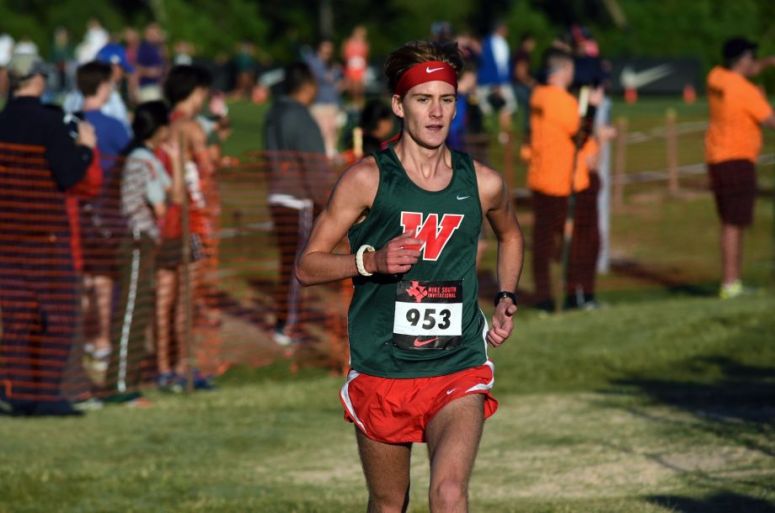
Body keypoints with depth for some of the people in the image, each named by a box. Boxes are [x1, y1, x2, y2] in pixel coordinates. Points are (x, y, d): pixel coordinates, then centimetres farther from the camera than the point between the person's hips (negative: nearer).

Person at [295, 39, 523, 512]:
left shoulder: (483, 184, 3)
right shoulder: (368, 179, -5)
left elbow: (510, 234, 28)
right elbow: (307, 266, -3)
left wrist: (508, 297, 12)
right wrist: (371, 261, -19)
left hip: (459, 369, 0)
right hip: (381, 371, 0)